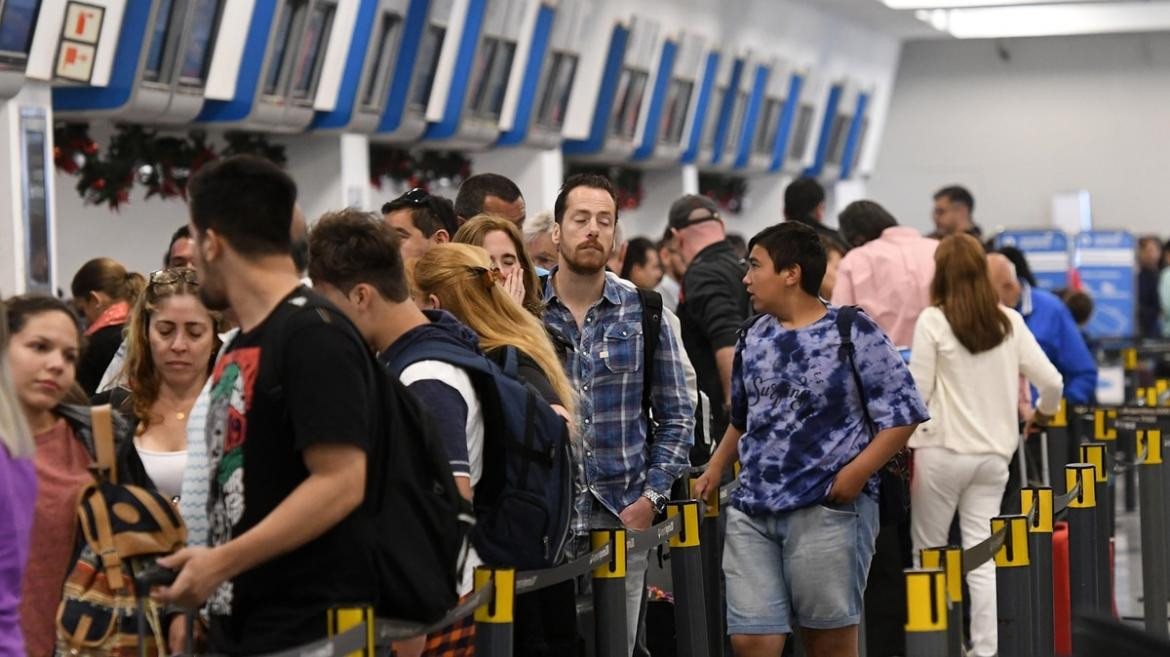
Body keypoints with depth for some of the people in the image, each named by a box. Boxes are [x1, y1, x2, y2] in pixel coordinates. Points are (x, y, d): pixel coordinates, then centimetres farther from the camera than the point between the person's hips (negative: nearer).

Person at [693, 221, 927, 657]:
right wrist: (716, 469, 17)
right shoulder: (753, 337, 13)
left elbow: (904, 412, -6)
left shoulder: (853, 334, -5)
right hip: (752, 510, 5)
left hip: (828, 508, -5)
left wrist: (856, 472, -15)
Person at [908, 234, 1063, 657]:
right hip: (994, 453, 4)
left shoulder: (933, 321, -6)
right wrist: (1043, 412, 25)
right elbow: (1051, 381, 5)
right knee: (983, 558, 5)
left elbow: (918, 391, -7)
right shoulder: (1009, 321, 5)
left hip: (943, 451, -4)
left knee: (928, 553, 8)